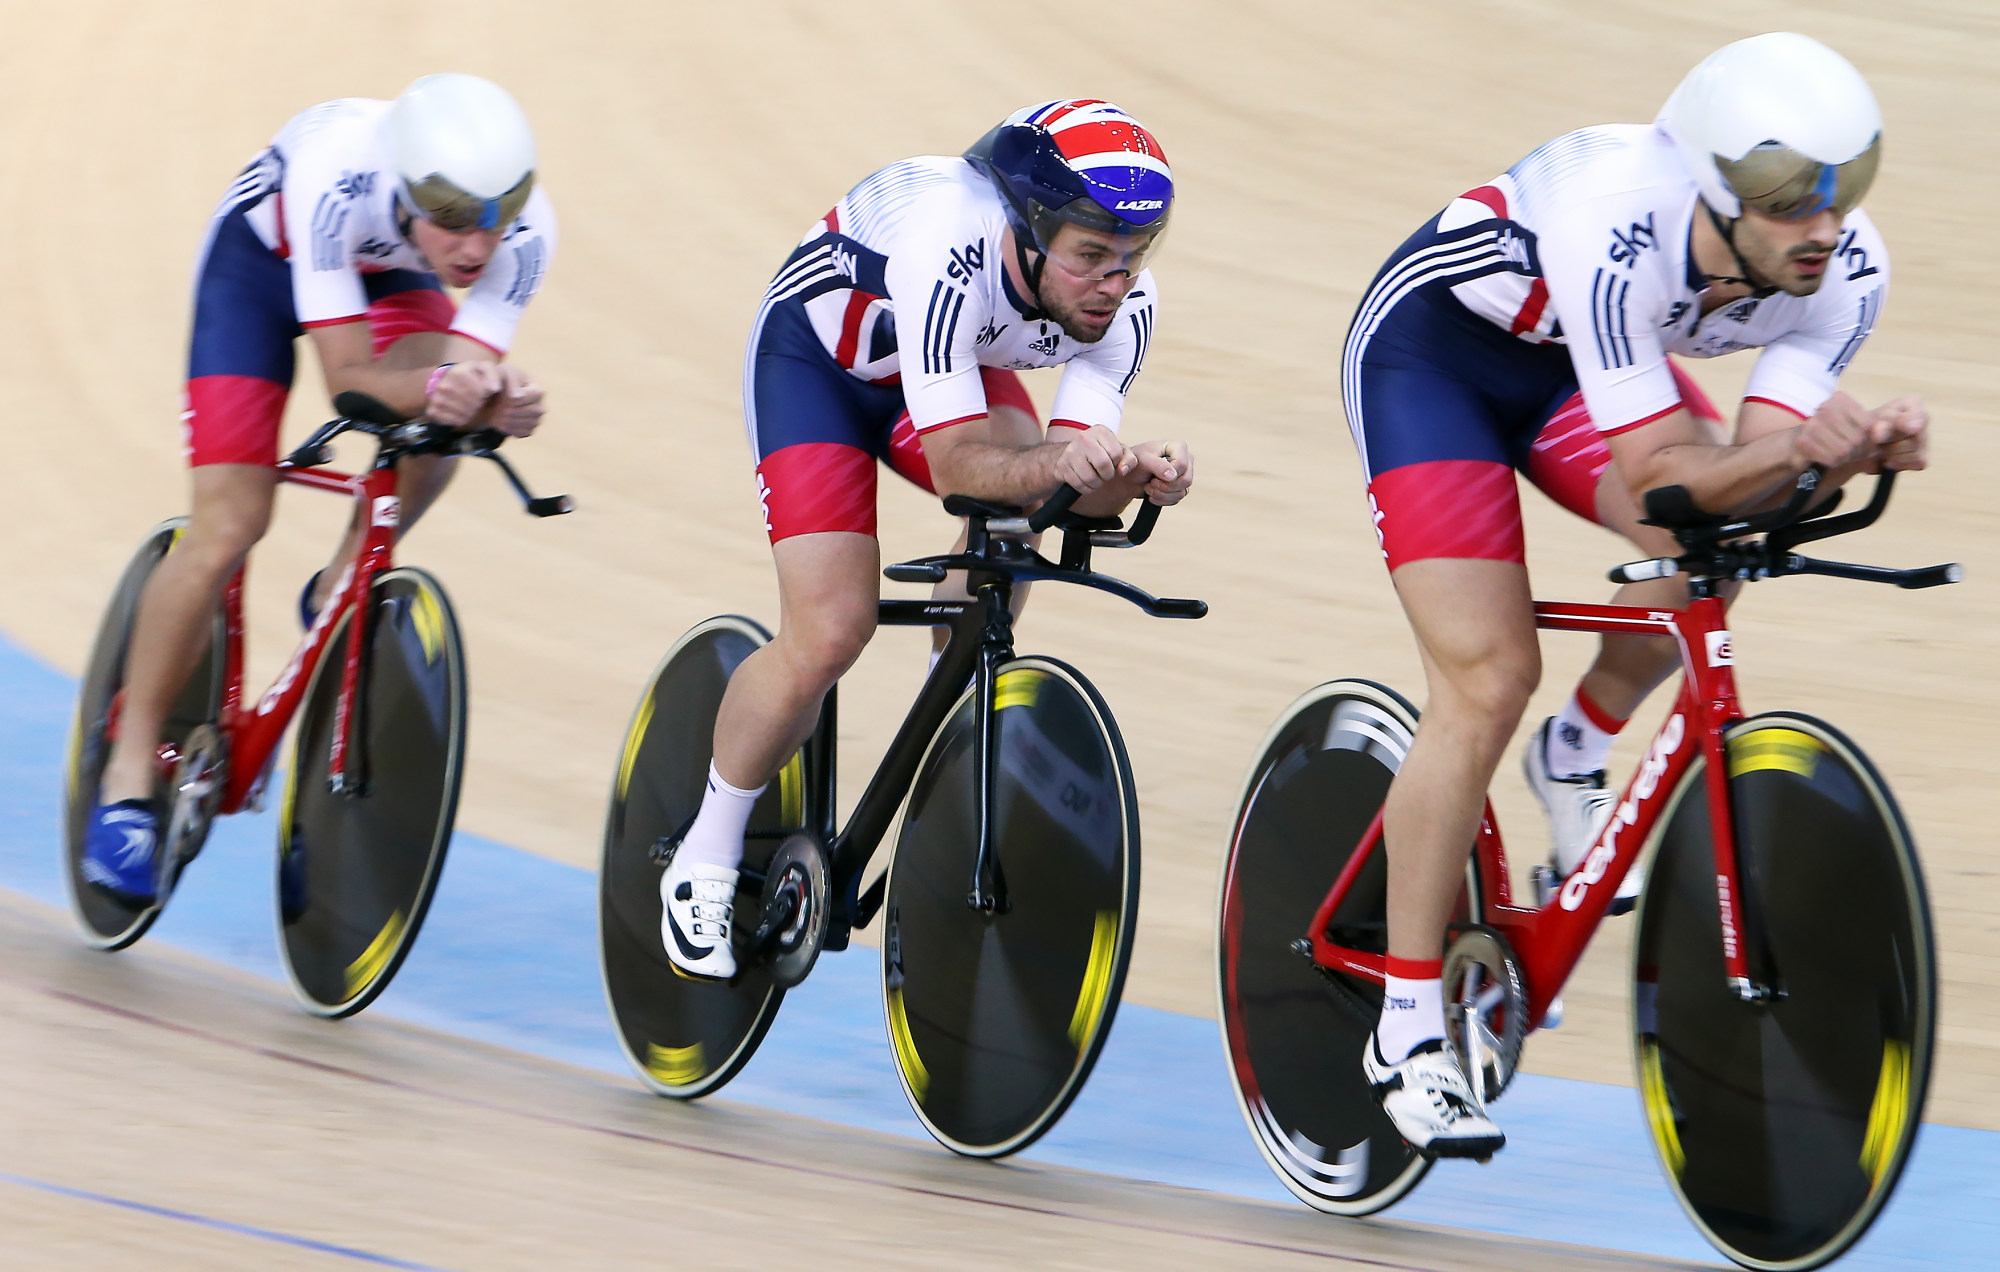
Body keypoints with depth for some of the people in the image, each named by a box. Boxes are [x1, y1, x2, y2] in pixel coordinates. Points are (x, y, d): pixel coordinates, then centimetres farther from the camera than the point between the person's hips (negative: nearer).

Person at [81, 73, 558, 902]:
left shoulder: (523, 229, -33)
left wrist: (501, 404, -55)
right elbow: (350, 380, -39)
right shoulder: (337, 176, -43)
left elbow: (466, 374, -32)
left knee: (438, 427, -29)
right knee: (226, 530, -14)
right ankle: (129, 775, 0)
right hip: (262, 258, -3)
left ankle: (337, 597, 0)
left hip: (387, 273, 3)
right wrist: (435, 386, -59)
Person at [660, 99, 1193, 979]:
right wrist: (1056, 464, -59)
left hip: (958, 361, 6)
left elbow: (1072, 480, -27)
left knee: (1017, 515, -22)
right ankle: (707, 856, 4)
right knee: (830, 634, -17)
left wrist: (1133, 476, -48)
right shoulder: (947, 252, -42)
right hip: (815, 355, -6)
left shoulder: (1123, 302, -26)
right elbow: (956, 463, -41)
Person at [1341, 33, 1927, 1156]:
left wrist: (1851, 449, -43)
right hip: (1432, 346, -6)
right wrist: (1788, 447, -55)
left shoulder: (1846, 272, -23)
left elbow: (1740, 478, -24)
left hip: (1576, 359, 6)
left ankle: (1580, 751, 10)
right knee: (1489, 682, -16)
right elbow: (1655, 468, -39)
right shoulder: (1617, 228, -40)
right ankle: (1408, 1032, -6)